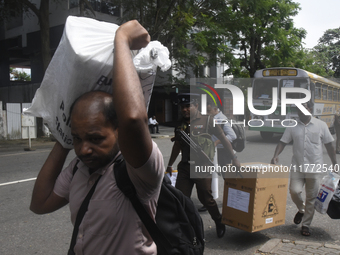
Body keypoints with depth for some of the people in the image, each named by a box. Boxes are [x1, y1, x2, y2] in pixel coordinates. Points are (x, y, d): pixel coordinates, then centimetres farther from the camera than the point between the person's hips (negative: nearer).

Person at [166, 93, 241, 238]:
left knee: (205, 198, 3)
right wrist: (170, 165, 26)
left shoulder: (207, 121, -3)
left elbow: (223, 140, 0)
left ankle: (219, 222, 29)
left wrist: (234, 159, -1)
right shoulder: (181, 124, 12)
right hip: (184, 167, 5)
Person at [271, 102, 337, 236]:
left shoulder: (321, 125, 1)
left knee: (311, 197, 4)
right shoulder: (292, 126, 4)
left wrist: (334, 164, 5)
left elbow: (329, 145, 6)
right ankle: (301, 209, 21)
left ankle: (306, 225, 19)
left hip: (315, 167, -1)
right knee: (294, 190, -13)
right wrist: (276, 155, -14)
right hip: (297, 166, 1)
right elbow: (283, 142, 3)